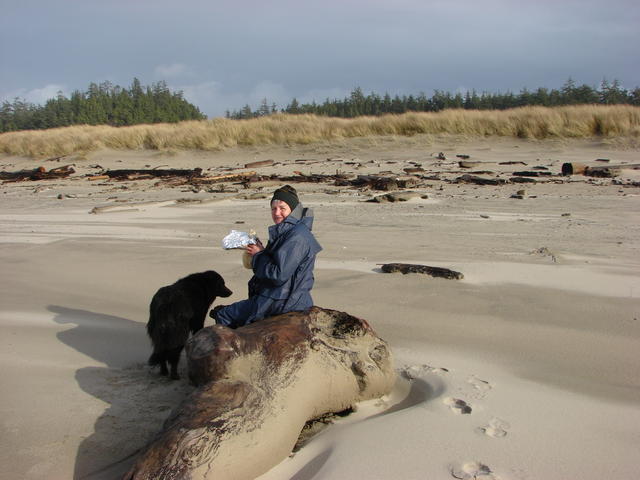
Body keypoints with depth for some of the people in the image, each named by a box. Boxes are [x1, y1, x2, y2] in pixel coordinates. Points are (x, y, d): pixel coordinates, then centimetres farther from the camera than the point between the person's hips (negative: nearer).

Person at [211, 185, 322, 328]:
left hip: (282, 303, -11)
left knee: (222, 315, 2)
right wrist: (261, 252, 3)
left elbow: (279, 275, -26)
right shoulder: (286, 232, 11)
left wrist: (259, 255, -12)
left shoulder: (297, 237, -23)